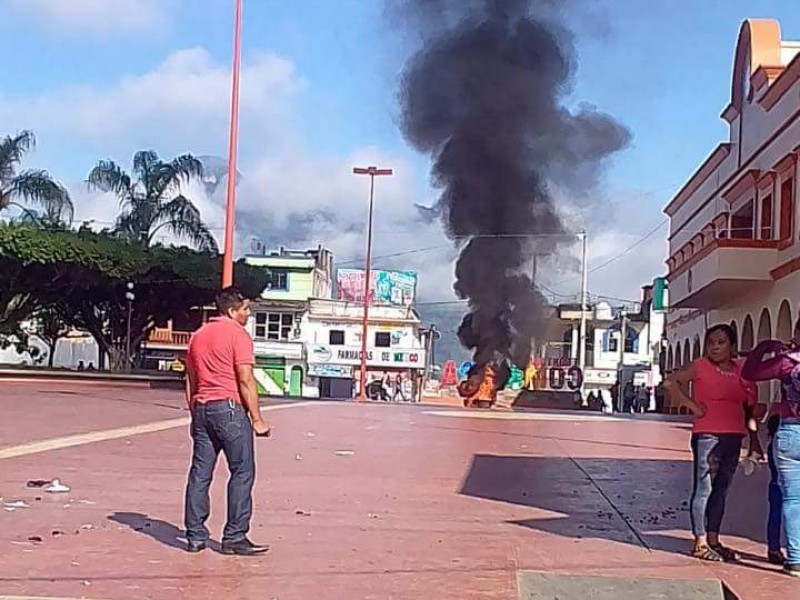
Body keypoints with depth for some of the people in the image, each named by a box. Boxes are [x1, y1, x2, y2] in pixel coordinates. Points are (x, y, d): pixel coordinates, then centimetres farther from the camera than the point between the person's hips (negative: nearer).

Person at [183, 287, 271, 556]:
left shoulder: (198, 335, 16)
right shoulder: (237, 335, -7)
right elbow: (245, 380, -13)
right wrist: (257, 419, -10)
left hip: (202, 409, 8)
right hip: (230, 408, -8)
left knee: (200, 473, 9)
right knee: (242, 472, -2)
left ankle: (195, 537, 11)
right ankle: (235, 537, -3)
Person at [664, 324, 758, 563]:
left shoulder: (741, 370, 12)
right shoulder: (700, 367, -3)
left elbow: (749, 406, 16)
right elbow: (670, 383, -11)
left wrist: (754, 439, 13)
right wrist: (693, 405, -12)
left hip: (733, 437, 6)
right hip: (707, 435, -6)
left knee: (721, 490, 12)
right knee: (704, 488, -3)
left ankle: (713, 540, 21)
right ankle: (700, 543, 2)